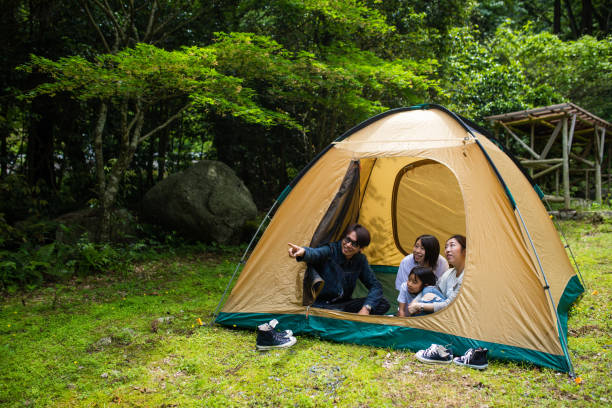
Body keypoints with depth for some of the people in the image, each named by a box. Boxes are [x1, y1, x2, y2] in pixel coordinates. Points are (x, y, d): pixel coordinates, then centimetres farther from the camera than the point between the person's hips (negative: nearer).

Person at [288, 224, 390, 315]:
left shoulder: (360, 260, 0)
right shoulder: (330, 250, -16)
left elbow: (375, 286, 2)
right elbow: (314, 254, -39)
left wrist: (366, 308, -16)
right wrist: (303, 252, -65)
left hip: (341, 305, 6)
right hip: (321, 305, -6)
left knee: (383, 304, -13)